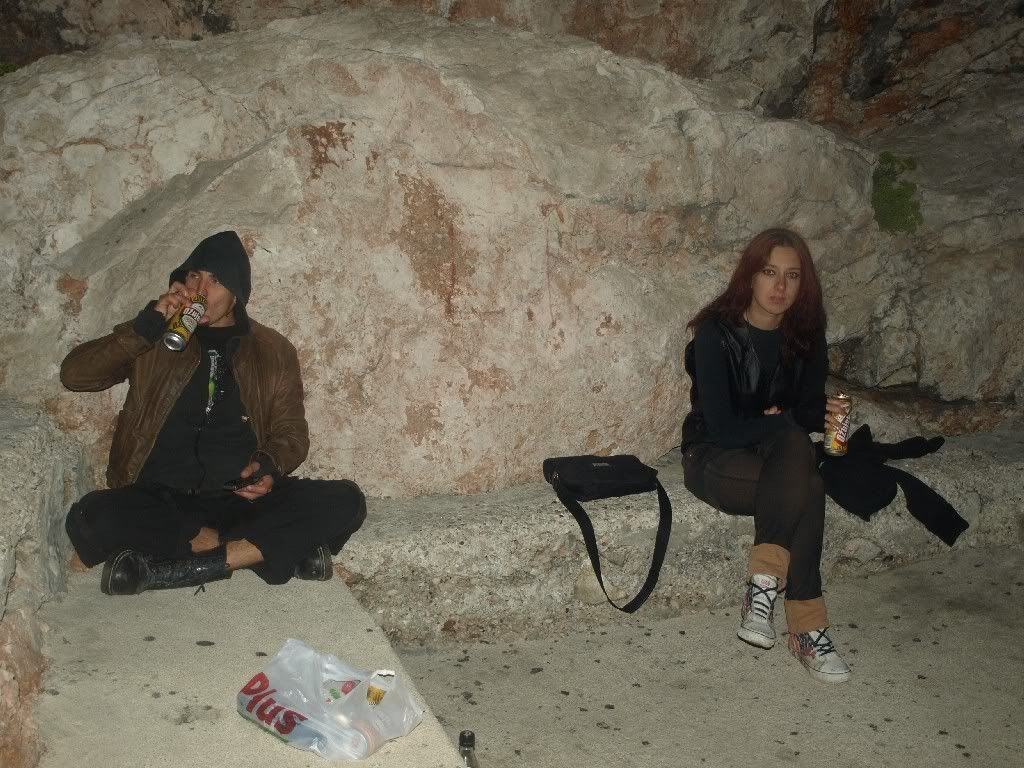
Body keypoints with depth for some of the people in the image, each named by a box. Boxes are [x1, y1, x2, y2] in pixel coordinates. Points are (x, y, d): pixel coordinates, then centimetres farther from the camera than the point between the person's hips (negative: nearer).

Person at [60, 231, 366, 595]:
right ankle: (262, 547, -23)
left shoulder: (272, 351, 10)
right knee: (89, 518, -33)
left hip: (242, 499, 1)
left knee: (344, 502, -25)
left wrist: (269, 467, -13)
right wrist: (147, 325, -11)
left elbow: (291, 433, 10)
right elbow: (73, 374, 0)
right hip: (160, 502, 0)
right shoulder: (154, 340, 10)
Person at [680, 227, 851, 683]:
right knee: (806, 489, -31)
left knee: (794, 449, -33)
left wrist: (794, 419, -19)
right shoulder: (716, 333, -14)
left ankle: (763, 586, -31)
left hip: (778, 455, 4)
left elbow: (810, 411, 3)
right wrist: (789, 420, -17)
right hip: (715, 458, -4)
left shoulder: (806, 337, 1)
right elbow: (721, 427, -19)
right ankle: (806, 628, -26)